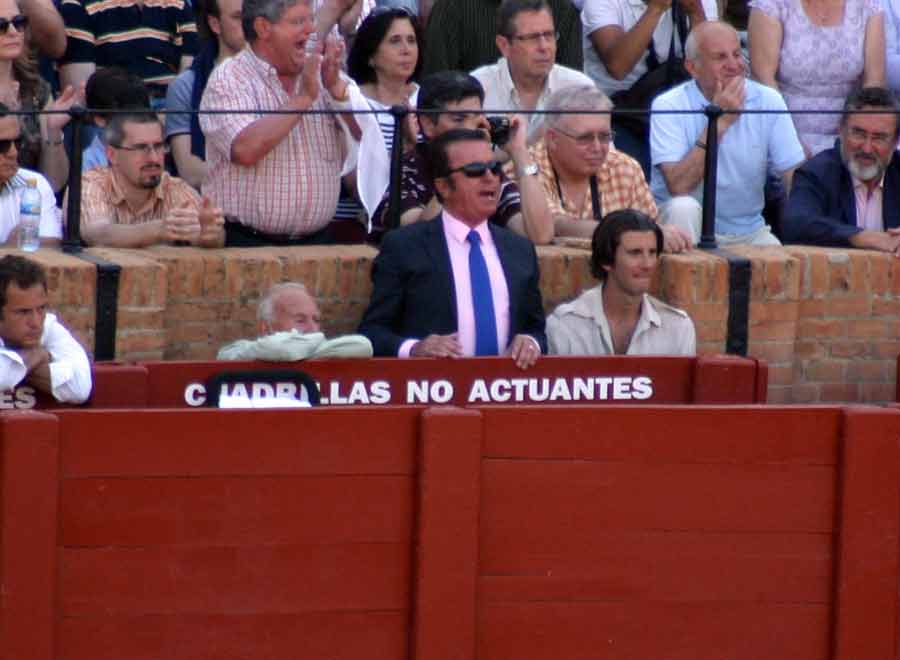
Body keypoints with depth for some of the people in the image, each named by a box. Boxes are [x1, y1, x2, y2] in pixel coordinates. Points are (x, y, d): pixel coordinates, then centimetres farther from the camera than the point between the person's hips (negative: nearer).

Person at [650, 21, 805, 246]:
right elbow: (678, 187, -22)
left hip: (747, 231, 2)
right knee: (683, 207, -32)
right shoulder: (668, 106, -11)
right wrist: (719, 122, -21)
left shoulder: (768, 101, -2)